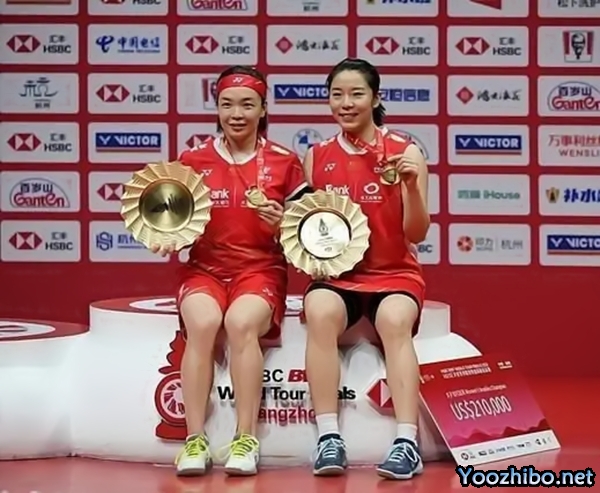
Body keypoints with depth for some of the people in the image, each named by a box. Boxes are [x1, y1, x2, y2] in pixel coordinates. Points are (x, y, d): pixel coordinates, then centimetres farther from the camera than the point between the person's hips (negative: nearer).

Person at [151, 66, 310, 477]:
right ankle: (195, 441, -26)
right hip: (205, 268, 1)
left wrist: (282, 225, -15)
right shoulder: (193, 160, 7)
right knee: (202, 323, -33)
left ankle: (246, 440, -25)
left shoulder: (285, 162, 4)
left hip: (261, 269, -1)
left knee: (241, 322, -34)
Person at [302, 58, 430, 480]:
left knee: (395, 321, -35)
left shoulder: (404, 151, -2)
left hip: (393, 273, -2)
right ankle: (329, 438, -32)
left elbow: (416, 235, -6)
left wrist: (411, 184, -22)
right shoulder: (317, 157, 7)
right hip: (335, 274, 2)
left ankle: (408, 442, -36)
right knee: (320, 313, -32)